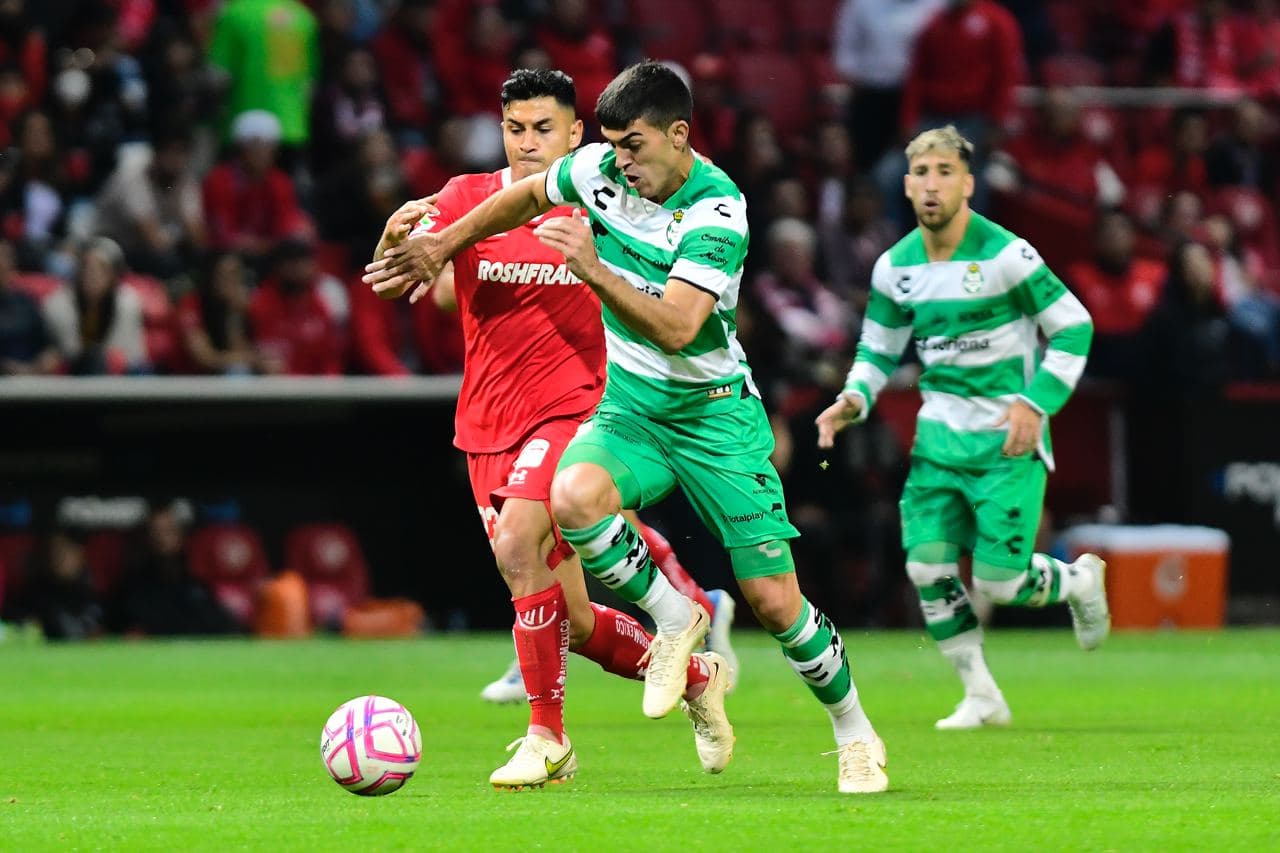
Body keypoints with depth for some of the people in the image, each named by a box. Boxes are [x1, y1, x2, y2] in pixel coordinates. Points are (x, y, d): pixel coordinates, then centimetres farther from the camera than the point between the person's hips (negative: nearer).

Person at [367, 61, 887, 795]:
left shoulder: (717, 211, -23)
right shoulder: (599, 170, -6)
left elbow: (675, 328, -32)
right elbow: (525, 197, 17)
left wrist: (597, 272, -42)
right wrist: (441, 247, 17)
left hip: (714, 411, -4)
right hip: (630, 406, 4)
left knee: (775, 601, -6)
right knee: (574, 496, -31)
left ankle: (856, 735, 19)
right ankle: (675, 621, -5)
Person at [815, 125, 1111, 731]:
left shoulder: (1005, 254, -14)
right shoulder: (896, 266, 3)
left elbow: (1074, 328, -8)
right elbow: (878, 348, 16)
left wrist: (1036, 403, -17)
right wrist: (853, 400, -3)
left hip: (1007, 439, -5)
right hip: (940, 435, 5)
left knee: (998, 581, -9)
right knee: (927, 566, -7)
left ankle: (1078, 581, 26)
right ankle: (981, 698, 9)